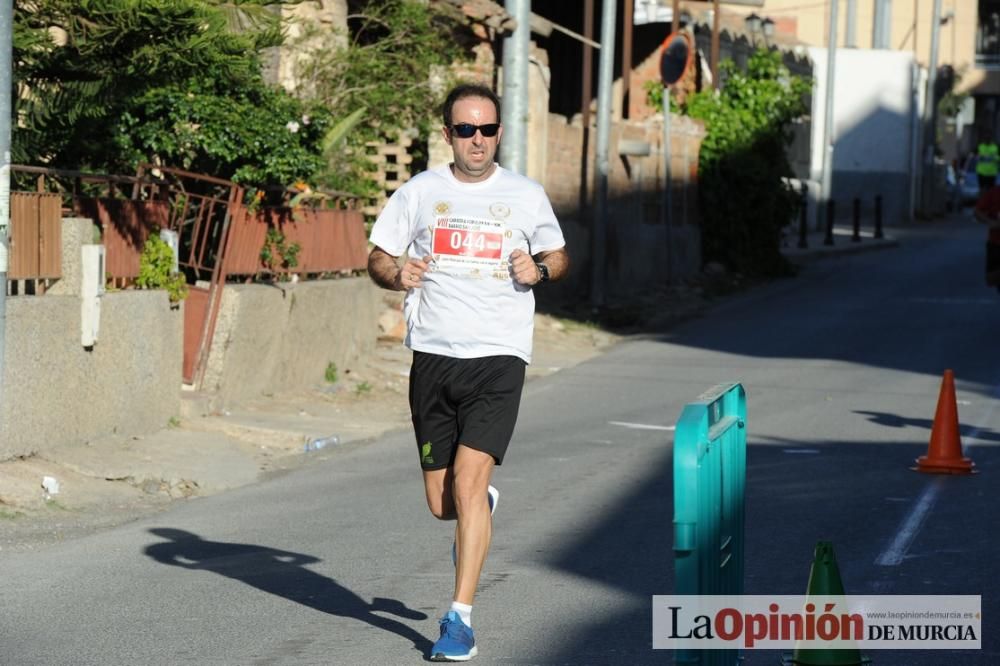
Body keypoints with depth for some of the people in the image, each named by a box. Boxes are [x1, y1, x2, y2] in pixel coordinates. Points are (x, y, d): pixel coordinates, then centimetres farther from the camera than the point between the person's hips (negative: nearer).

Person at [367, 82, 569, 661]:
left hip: (498, 357, -2)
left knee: (468, 481, -17)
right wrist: (397, 273, -10)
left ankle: (461, 618, -9)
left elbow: (559, 255, 18)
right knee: (442, 503, 6)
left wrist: (539, 270, -5)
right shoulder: (420, 192, 6)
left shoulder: (526, 196, 5)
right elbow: (378, 258, 12)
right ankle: (483, 508, 44)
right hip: (433, 355, 2)